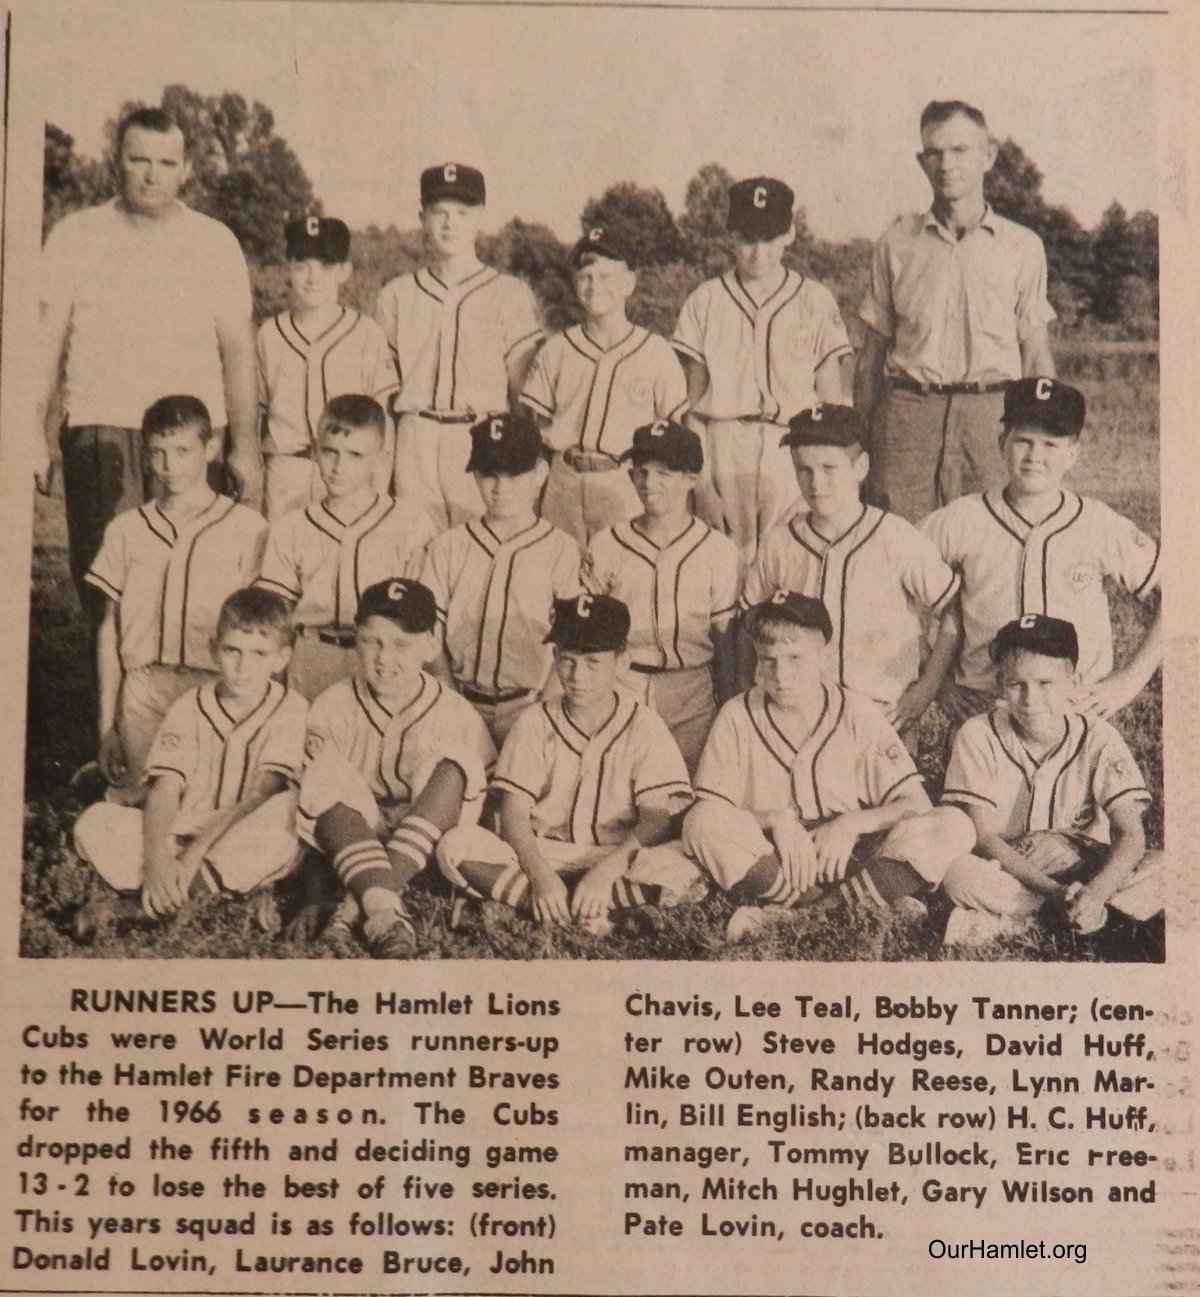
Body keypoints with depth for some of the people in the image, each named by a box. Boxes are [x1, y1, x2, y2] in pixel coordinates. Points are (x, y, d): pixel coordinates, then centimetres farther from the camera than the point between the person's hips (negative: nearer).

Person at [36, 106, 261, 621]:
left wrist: (245, 446, 5)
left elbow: (237, 348, 11)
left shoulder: (216, 243, 11)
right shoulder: (75, 237, 7)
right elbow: (46, 342, 6)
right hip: (99, 430, -1)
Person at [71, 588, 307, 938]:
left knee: (278, 819, -36)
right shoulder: (189, 708, 0)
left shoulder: (291, 711, -7)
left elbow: (259, 794, -18)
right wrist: (155, 858, -30)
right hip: (180, 837, 2)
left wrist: (195, 853, -28)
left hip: (248, 848, -1)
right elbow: (164, 791, -10)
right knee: (95, 823, -19)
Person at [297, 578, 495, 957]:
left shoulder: (455, 714, 2)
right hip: (349, 839, 0)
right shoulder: (332, 707, 4)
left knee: (455, 763, -25)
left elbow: (480, 797, 2)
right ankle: (384, 910, -49)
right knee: (328, 773, -28)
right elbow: (308, 786, -1)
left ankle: (364, 897, -40)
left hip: (423, 850, 0)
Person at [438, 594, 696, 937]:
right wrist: (540, 875, -23)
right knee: (456, 846, -26)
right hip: (539, 857, 2)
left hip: (617, 859, -2)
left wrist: (606, 870, -27)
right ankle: (583, 912, -29)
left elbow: (657, 818, -10)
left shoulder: (643, 726, 1)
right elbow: (514, 812, -4)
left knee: (680, 873, -33)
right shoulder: (535, 723, 5)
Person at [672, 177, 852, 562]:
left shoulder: (815, 301, 8)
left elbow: (831, 399, 8)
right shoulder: (706, 301, 10)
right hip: (723, 450, 1)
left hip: (794, 452, 0)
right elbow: (693, 399, 10)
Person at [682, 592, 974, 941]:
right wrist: (776, 820, -19)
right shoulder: (737, 717, 2)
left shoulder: (857, 715, 3)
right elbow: (708, 814, -4)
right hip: (766, 865, -1)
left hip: (845, 860, 1)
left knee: (954, 825, -22)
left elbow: (916, 803, -1)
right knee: (701, 821, -30)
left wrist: (851, 824, -17)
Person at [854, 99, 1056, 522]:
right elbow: (873, 348, 14)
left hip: (992, 413, 0)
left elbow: (1036, 354, 10)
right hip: (908, 412, 1)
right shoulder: (896, 244, 12)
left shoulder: (1022, 246, 10)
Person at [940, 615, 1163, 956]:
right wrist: (1056, 892, -31)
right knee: (960, 874, -34)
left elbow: (1130, 835, -17)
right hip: (1007, 873, -1)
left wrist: (1096, 892, -38)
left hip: (1087, 873, 1)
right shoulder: (979, 737, -13)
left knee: (1162, 867, -25)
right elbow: (984, 836, -17)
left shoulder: (1097, 739, -10)